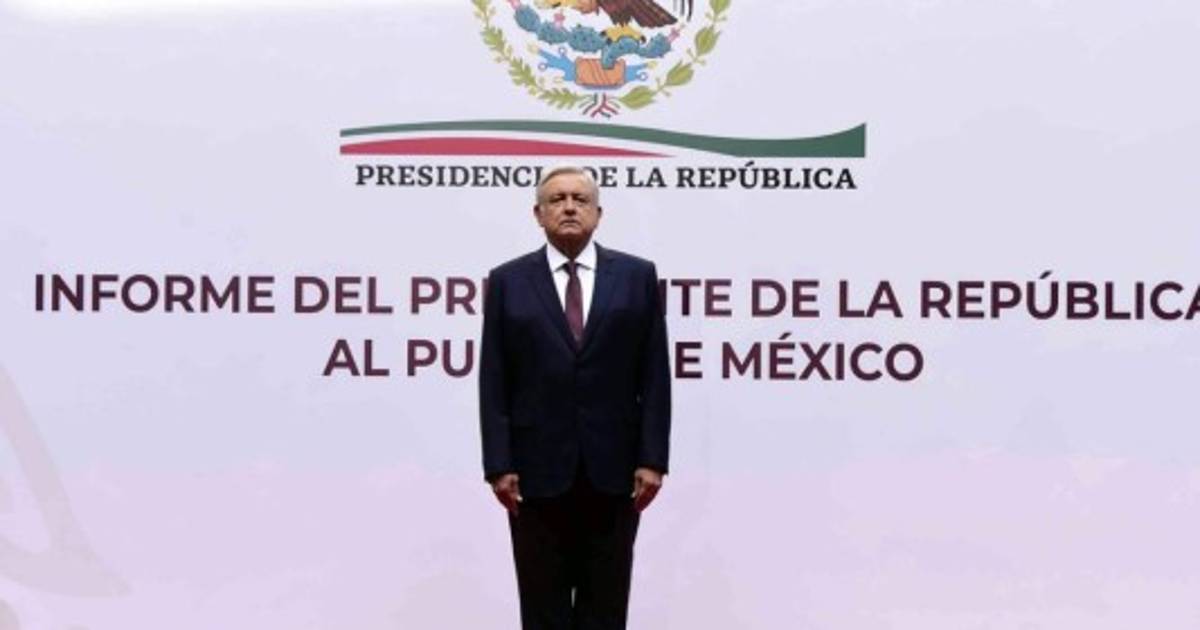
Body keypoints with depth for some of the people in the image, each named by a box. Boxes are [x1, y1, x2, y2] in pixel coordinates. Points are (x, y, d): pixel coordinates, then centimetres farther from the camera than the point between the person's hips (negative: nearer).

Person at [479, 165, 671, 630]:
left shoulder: (637, 275, 3)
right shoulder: (508, 280, 3)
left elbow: (654, 376, 1)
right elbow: (494, 384, 0)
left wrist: (652, 458, -6)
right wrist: (498, 465, -7)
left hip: (613, 468, 1)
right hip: (537, 468, 0)